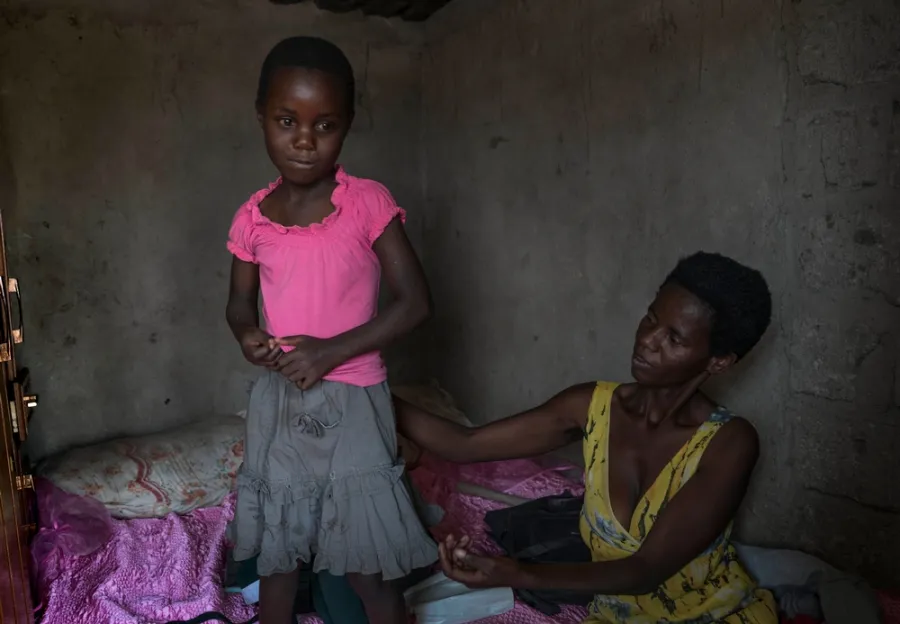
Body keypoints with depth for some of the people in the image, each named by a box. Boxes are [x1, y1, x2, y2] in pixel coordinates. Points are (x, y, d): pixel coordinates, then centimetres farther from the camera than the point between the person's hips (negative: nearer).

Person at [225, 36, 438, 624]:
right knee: (276, 550, 19)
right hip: (279, 404, 4)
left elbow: (415, 301, -13)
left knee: (369, 564, 7)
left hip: (351, 403, -4)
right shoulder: (252, 217, -1)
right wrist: (248, 336, -9)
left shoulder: (368, 203, -12)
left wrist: (331, 351, -19)